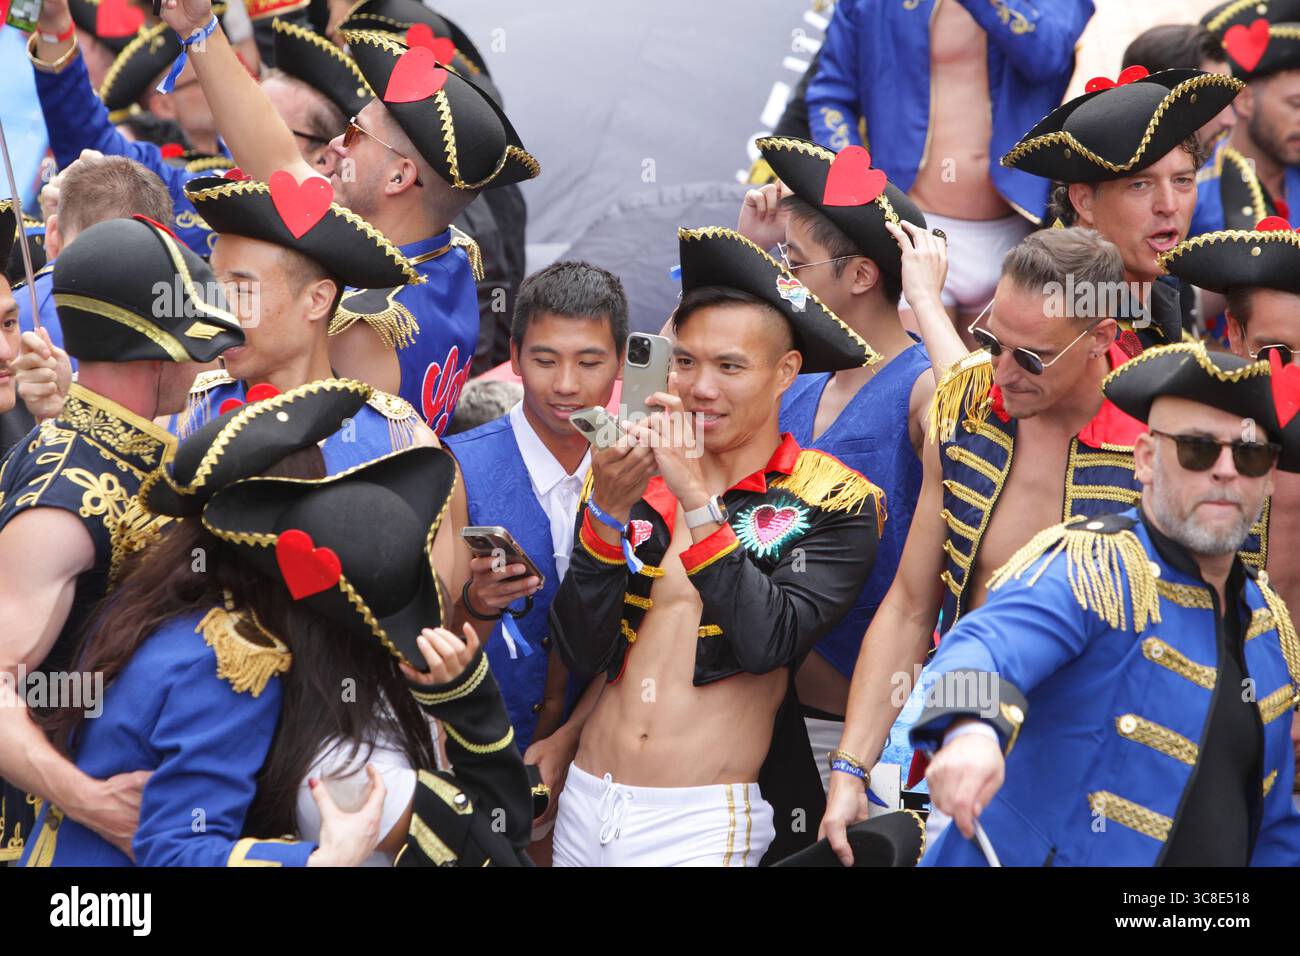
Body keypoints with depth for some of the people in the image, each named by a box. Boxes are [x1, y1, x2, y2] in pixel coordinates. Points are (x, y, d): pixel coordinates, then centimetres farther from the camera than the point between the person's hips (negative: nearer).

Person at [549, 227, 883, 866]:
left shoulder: (836, 502, -4)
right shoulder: (638, 476, 5)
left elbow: (767, 642, -18)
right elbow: (582, 655, -2)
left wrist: (697, 498, -22)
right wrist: (609, 511, -14)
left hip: (701, 824, -4)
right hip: (585, 802, 4)